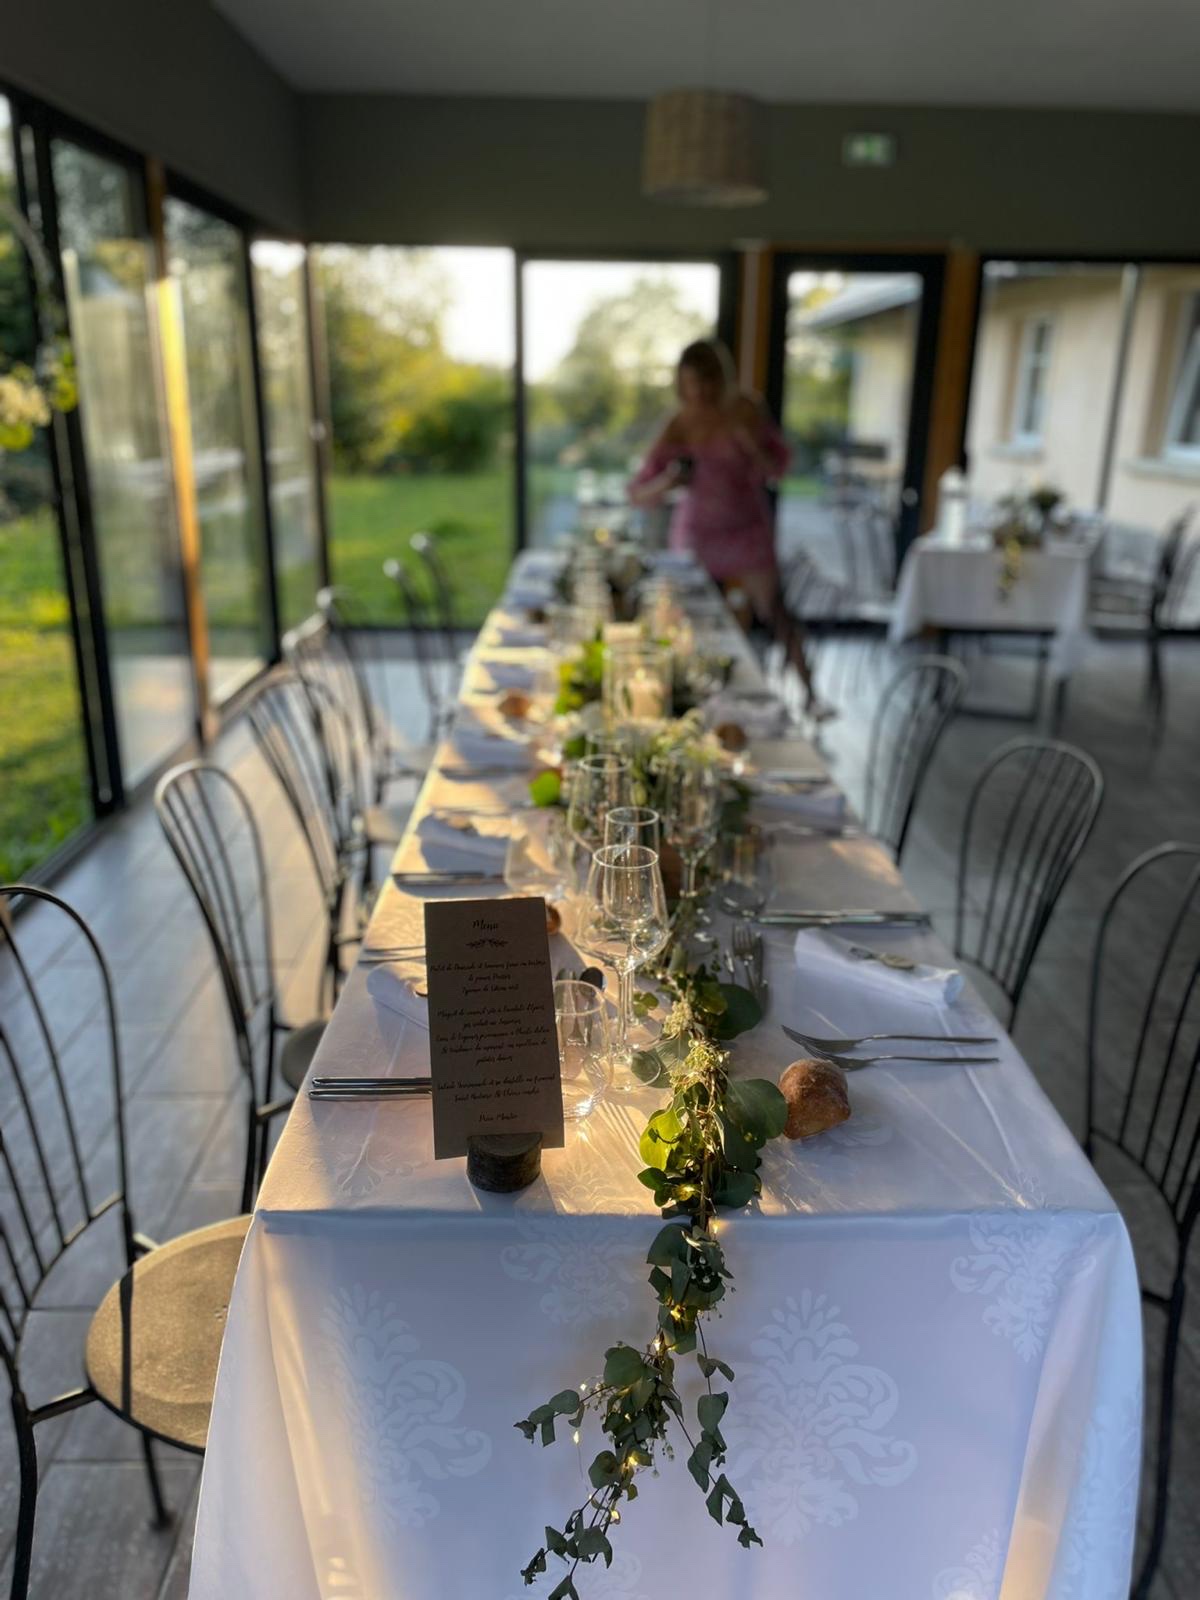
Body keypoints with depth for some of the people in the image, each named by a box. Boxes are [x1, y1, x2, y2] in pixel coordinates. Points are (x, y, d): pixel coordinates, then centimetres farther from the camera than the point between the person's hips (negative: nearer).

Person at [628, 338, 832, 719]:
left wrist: (751, 446, -26)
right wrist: (667, 482, -42)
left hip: (747, 529, 0)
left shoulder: (747, 411, -14)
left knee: (772, 610, -1)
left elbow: (778, 468, -5)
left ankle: (810, 693, 8)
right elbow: (638, 494, -20)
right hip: (697, 533, 0)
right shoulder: (679, 427, -19)